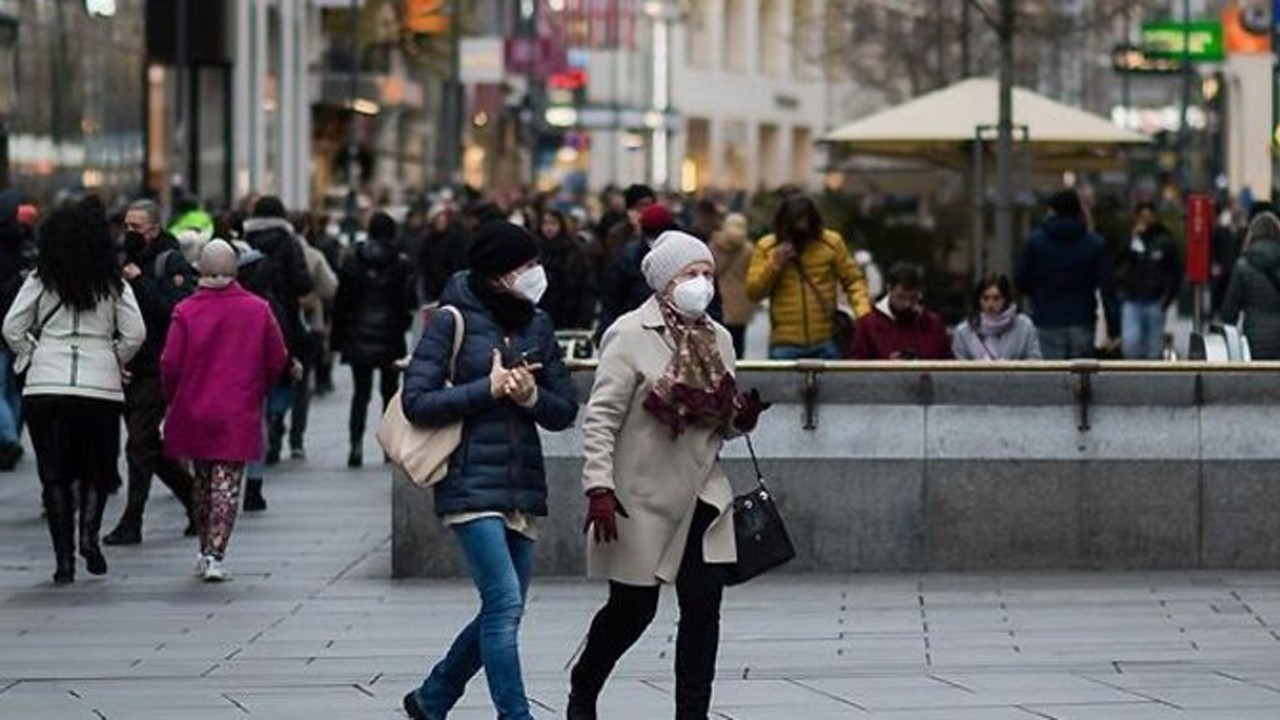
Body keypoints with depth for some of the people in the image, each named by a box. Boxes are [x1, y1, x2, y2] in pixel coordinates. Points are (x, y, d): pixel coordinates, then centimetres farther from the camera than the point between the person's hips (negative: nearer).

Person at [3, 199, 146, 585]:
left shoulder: (40, 281, 0)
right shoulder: (114, 284, 1)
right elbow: (135, 333, -3)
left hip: (45, 384, 0)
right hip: (101, 385, 0)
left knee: (54, 474, 6)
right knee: (97, 468, 15)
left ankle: (64, 558, 1)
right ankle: (89, 533, -8)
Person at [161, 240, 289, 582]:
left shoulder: (186, 311, -7)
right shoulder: (258, 310, -4)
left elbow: (170, 364, -8)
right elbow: (278, 361, 1)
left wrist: (174, 400, 10)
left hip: (194, 412, 1)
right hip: (239, 414, -1)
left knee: (202, 480, 17)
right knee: (227, 483, 0)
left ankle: (205, 550, 26)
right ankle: (214, 555, -10)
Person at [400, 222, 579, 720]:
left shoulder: (537, 325, 11)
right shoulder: (453, 322, -5)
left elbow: (565, 412, 12)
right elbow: (417, 402, -10)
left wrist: (531, 396, -9)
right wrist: (489, 388, -13)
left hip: (524, 487, 6)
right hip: (472, 486, -6)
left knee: (503, 613, 10)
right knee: (504, 604, -16)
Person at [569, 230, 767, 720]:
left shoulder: (717, 338, 9)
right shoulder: (631, 334, -10)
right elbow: (601, 417, -13)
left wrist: (743, 416, -5)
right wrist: (599, 487, -22)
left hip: (702, 495, 5)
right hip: (643, 497, -5)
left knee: (703, 606, -3)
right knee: (633, 609, 5)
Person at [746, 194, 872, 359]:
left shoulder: (832, 242, 2)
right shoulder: (766, 247, 4)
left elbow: (853, 281, 5)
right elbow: (753, 293, 2)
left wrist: (863, 312, -11)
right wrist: (774, 264, -11)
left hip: (826, 343, 0)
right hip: (785, 345, 0)